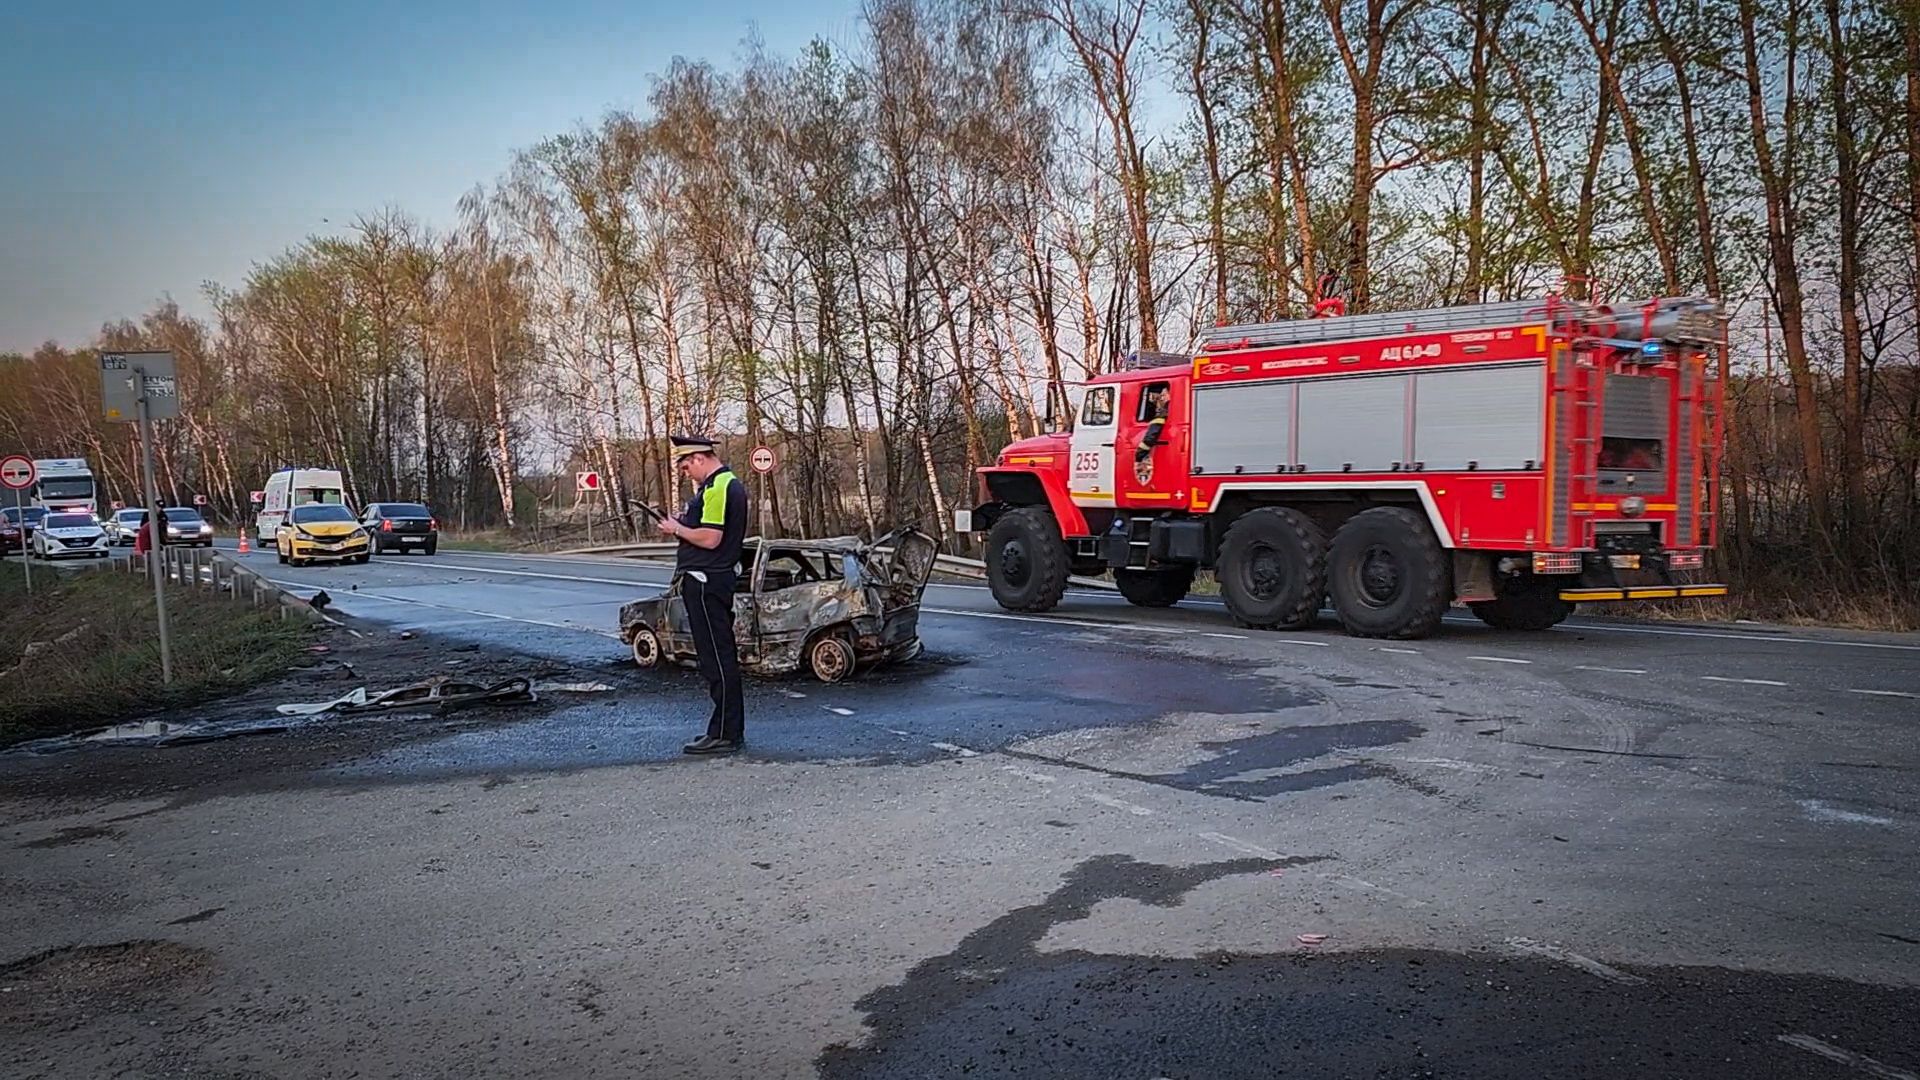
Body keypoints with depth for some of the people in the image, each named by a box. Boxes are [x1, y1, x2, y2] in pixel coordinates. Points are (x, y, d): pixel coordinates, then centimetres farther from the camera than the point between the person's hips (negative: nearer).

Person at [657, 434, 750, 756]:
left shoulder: (717, 488, -17)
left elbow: (710, 539, -23)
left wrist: (677, 529, -8)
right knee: (722, 658, 15)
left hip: (705, 583, -11)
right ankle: (729, 730, 22)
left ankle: (724, 734, -2)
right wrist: (684, 524, 11)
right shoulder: (729, 483, 16)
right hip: (717, 579, 11)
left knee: (717, 659, -6)